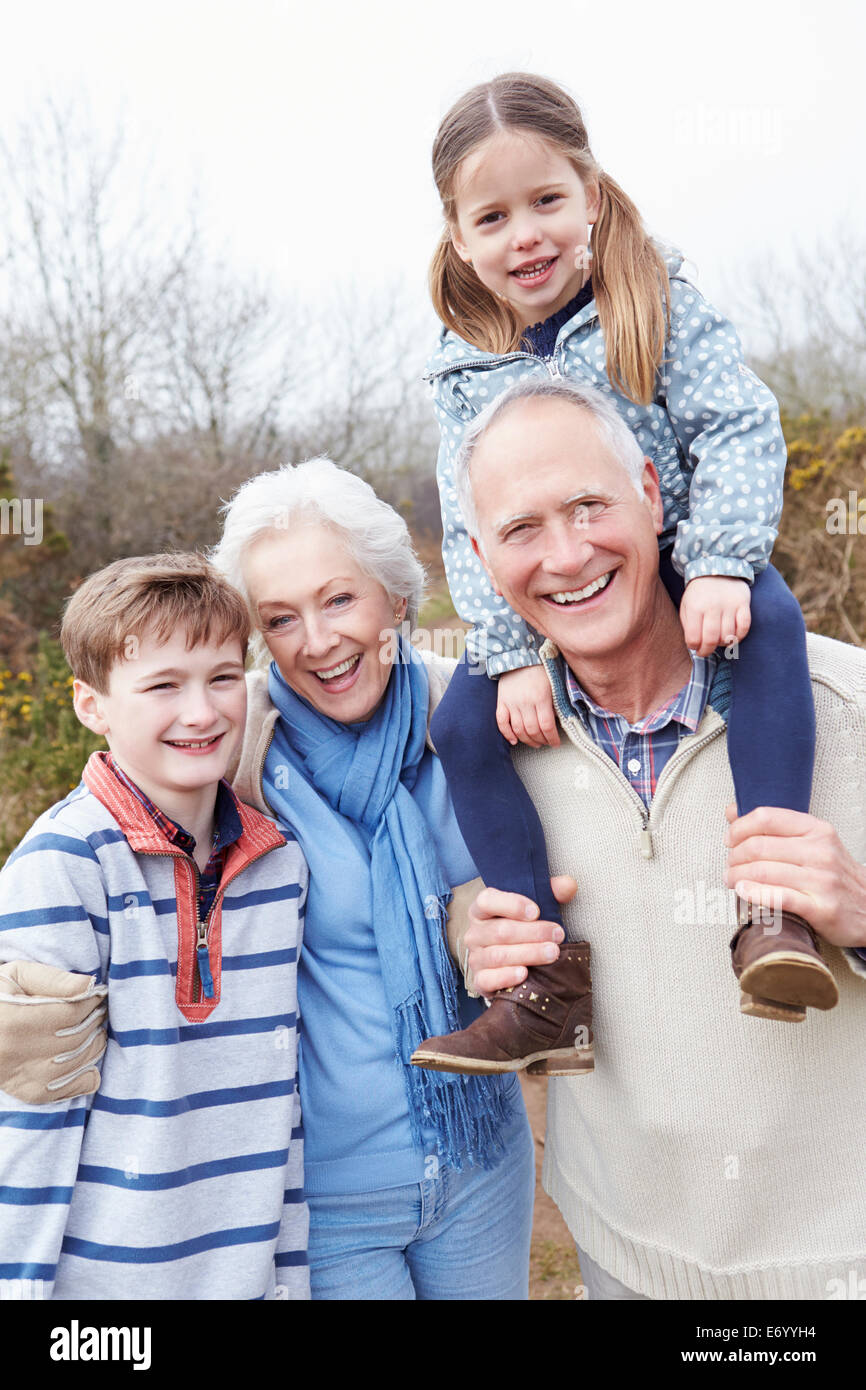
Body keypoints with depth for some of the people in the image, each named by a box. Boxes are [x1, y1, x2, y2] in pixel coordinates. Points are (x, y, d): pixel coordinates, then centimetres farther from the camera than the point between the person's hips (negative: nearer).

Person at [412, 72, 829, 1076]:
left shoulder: (661, 304, -4)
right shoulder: (465, 373, 0)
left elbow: (737, 431, -12)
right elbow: (471, 531, -4)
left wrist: (722, 566, -28)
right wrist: (513, 653, -17)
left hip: (678, 569, -2)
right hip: (545, 608, 2)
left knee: (768, 616, -33)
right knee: (463, 728, -16)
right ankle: (546, 975, -11)